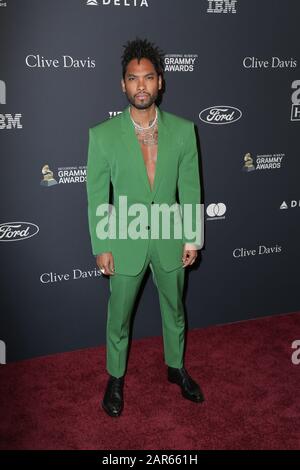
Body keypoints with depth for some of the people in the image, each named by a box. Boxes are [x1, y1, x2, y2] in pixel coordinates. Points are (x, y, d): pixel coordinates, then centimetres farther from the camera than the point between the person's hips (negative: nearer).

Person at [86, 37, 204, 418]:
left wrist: (193, 237, 0)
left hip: (170, 238, 2)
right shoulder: (102, 135, -13)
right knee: (118, 317, 15)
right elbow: (96, 196, -7)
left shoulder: (183, 130, -7)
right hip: (125, 241, -1)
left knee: (174, 309, 20)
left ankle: (176, 367, 45)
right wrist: (101, 247, -7)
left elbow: (190, 188, -1)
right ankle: (116, 377, 39)